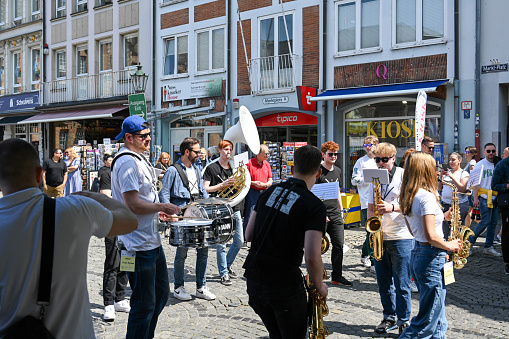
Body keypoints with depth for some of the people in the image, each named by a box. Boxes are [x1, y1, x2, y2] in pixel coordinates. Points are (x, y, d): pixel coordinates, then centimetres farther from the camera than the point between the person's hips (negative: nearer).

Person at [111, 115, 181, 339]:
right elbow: (132, 205, -25)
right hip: (139, 243, -11)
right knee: (144, 305, -1)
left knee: (161, 293, 21)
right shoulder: (127, 162, -19)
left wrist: (158, 212, 16)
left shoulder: (139, 159, 15)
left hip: (151, 239, 11)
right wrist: (162, 207, -14)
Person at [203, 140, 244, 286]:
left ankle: (227, 264, 30)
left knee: (239, 241, 9)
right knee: (221, 244, -2)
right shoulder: (212, 168, -3)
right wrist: (222, 184, -18)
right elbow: (205, 189, -8)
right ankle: (224, 273, 10)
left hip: (235, 208, 5)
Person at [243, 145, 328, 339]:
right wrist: (320, 286, -5)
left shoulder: (270, 191, 3)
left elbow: (249, 235, 8)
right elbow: (312, 257, -22)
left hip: (254, 280, 6)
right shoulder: (315, 206, -14)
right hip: (284, 286, -6)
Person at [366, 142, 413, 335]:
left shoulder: (403, 176, -4)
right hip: (379, 236, 5)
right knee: (383, 281, 12)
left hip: (401, 236, -5)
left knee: (401, 283, -1)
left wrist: (392, 207, -24)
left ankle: (404, 321, 11)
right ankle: (389, 317, 25)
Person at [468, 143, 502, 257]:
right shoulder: (479, 165, -4)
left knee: (493, 223, 5)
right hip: (484, 198, -5)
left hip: (495, 198, 6)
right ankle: (470, 241, 4)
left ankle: (488, 246, 12)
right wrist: (475, 198, -15)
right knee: (486, 221, -11)